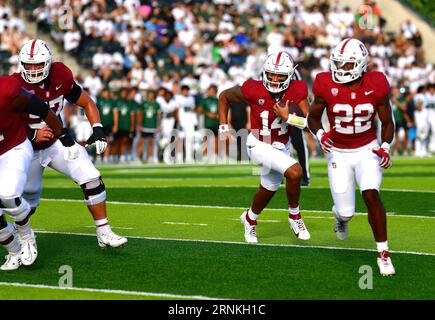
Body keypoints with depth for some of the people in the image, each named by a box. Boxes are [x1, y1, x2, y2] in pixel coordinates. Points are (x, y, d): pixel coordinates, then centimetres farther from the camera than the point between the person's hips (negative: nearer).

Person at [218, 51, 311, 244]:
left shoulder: (297, 91, -18)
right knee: (294, 172, -26)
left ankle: (250, 218, 53)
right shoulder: (253, 91, -24)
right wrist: (224, 129, -7)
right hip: (260, 146, -5)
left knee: (269, 189, 23)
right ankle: (294, 216, -3)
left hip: (282, 146, 5)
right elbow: (224, 96, -6)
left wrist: (288, 117, -34)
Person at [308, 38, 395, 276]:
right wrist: (319, 134, -20)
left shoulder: (375, 87, -13)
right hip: (338, 153, 1)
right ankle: (341, 215, 43)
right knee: (346, 211, 0)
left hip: (367, 149, -1)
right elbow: (313, 117, 1)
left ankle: (383, 252, -13)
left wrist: (385, 147, -17)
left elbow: (387, 123, 0)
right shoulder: (328, 87, -14)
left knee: (371, 194, -24)